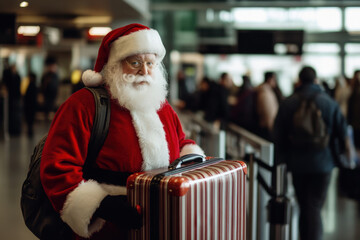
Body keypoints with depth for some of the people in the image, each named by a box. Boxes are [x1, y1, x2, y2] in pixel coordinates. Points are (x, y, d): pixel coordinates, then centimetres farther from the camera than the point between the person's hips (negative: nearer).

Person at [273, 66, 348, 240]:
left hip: (297, 165, 2)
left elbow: (278, 136, 1)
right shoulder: (329, 103, -5)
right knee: (315, 208, -2)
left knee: (304, 208, 15)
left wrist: (281, 160, 9)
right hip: (322, 164, -2)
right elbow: (343, 133, -1)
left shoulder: (287, 104, -1)